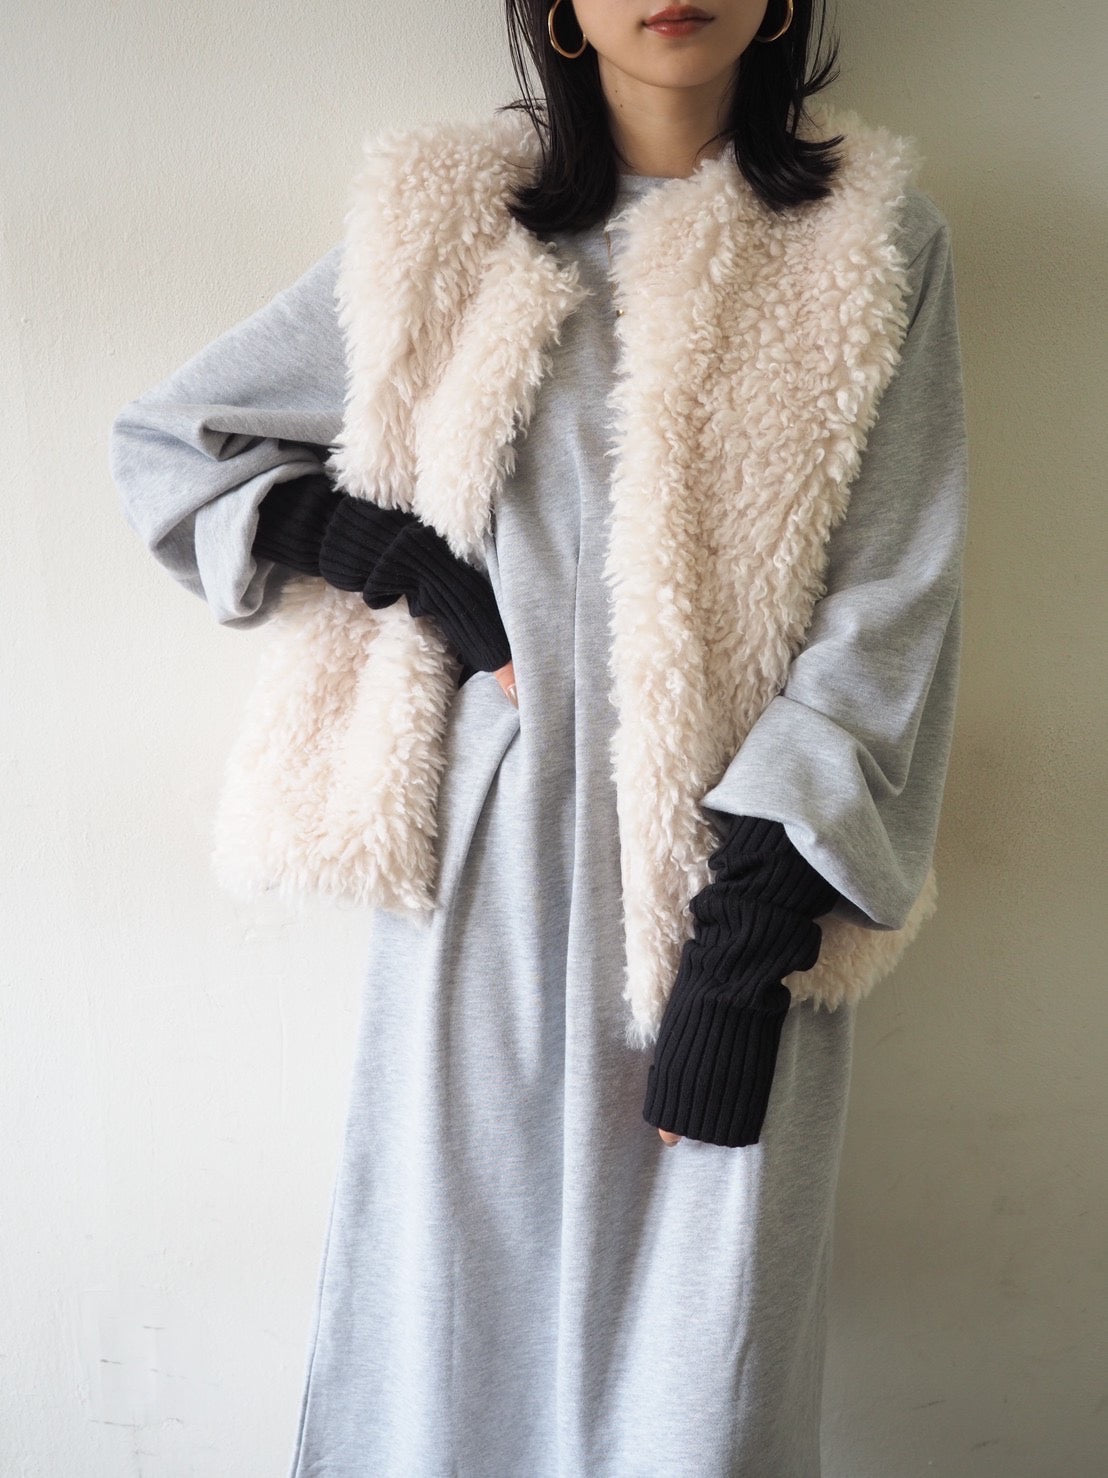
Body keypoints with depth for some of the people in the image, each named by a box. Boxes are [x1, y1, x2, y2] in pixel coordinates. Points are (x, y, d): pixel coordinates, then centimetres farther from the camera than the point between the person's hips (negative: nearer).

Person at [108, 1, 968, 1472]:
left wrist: (754, 925, -10)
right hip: (499, 862, 1)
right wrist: (414, 562, -3)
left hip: (748, 869, 0)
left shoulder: (882, 246, 5)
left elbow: (892, 607, -1)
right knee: (451, 1328, 9)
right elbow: (163, 440, 12)